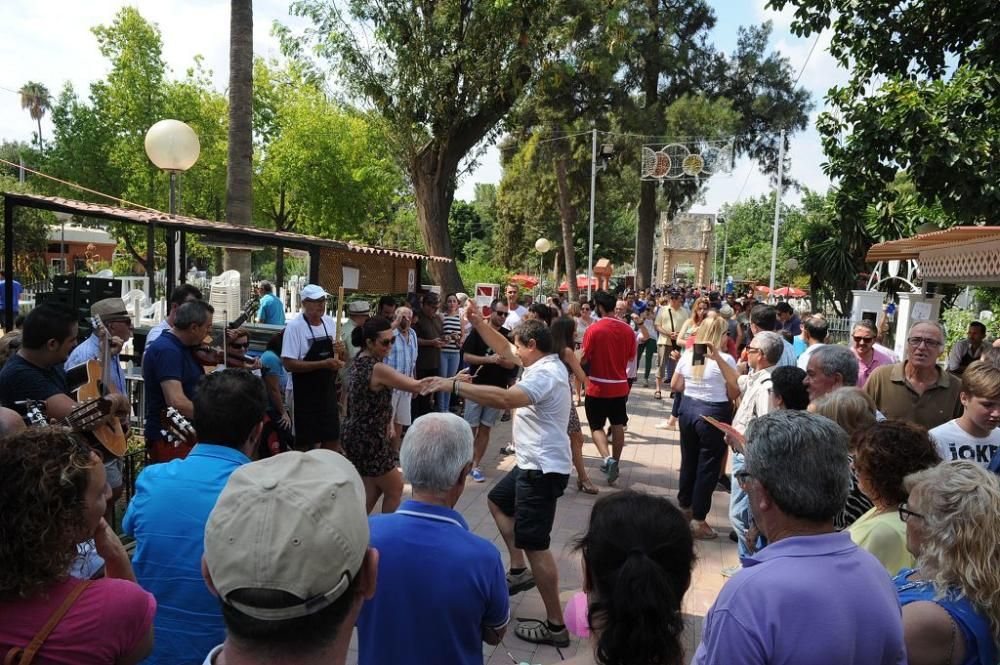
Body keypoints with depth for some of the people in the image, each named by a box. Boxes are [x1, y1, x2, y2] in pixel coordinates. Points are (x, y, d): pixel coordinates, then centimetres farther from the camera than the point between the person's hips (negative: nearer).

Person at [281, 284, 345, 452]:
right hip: (305, 395, -6)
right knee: (304, 442, 6)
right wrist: (324, 364, -26)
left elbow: (342, 356, 14)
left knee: (332, 438, 15)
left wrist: (341, 350, -10)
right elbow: (289, 364, -21)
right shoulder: (294, 326, -15)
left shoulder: (331, 322, 4)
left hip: (328, 391, 6)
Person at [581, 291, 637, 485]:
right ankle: (614, 462, 22)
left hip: (598, 387, -4)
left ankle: (608, 459, -12)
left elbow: (584, 359, -13)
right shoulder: (627, 329, -2)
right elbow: (631, 357, 7)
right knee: (618, 426, 14)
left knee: (596, 426, 7)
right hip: (620, 386, 4)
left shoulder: (594, 330, -16)